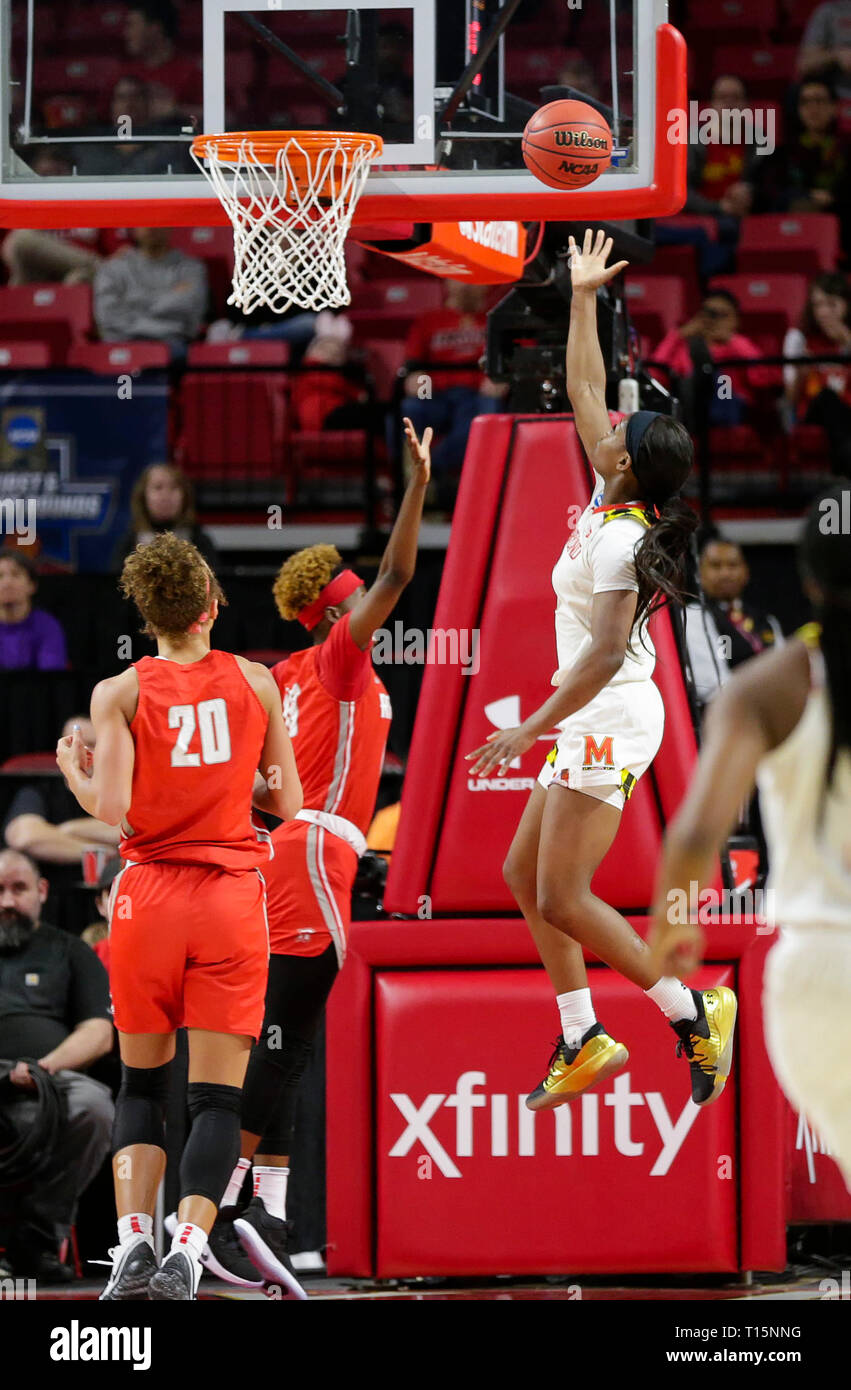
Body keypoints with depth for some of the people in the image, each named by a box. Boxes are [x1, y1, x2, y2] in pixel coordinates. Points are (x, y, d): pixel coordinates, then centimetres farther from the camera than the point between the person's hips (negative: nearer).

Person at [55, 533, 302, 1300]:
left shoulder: (119, 693, -2)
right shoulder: (255, 682, 3)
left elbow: (113, 806, -10)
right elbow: (287, 799, 7)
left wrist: (75, 773, 10)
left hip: (150, 894, 0)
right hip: (232, 895, 0)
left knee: (142, 1082, 14)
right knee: (218, 1093, 0)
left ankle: (133, 1246, 0)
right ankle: (186, 1253, -16)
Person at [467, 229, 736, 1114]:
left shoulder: (618, 540, -20)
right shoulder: (614, 507, 5)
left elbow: (608, 650, -27)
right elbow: (584, 392, 16)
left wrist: (533, 730, -26)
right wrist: (583, 299, 19)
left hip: (609, 720, -10)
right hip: (592, 721, 10)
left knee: (562, 897, -9)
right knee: (525, 873, 12)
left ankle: (692, 1012, -2)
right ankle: (582, 1041, 13)